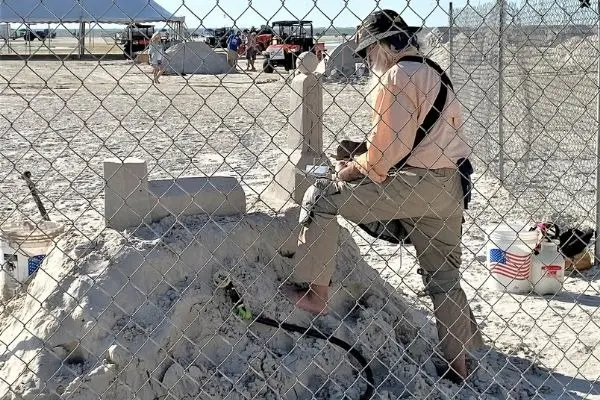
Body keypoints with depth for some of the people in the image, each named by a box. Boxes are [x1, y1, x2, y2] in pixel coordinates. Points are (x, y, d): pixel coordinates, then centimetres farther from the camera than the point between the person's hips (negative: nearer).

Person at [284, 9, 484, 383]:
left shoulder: (396, 76, -7)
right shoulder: (434, 74, 22)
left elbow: (387, 148, -15)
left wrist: (353, 170, 2)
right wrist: (364, 160, 19)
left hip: (413, 183, -9)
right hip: (450, 187, 9)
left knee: (321, 196, -4)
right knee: (443, 278, 17)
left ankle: (315, 292, -3)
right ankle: (463, 364, 23)